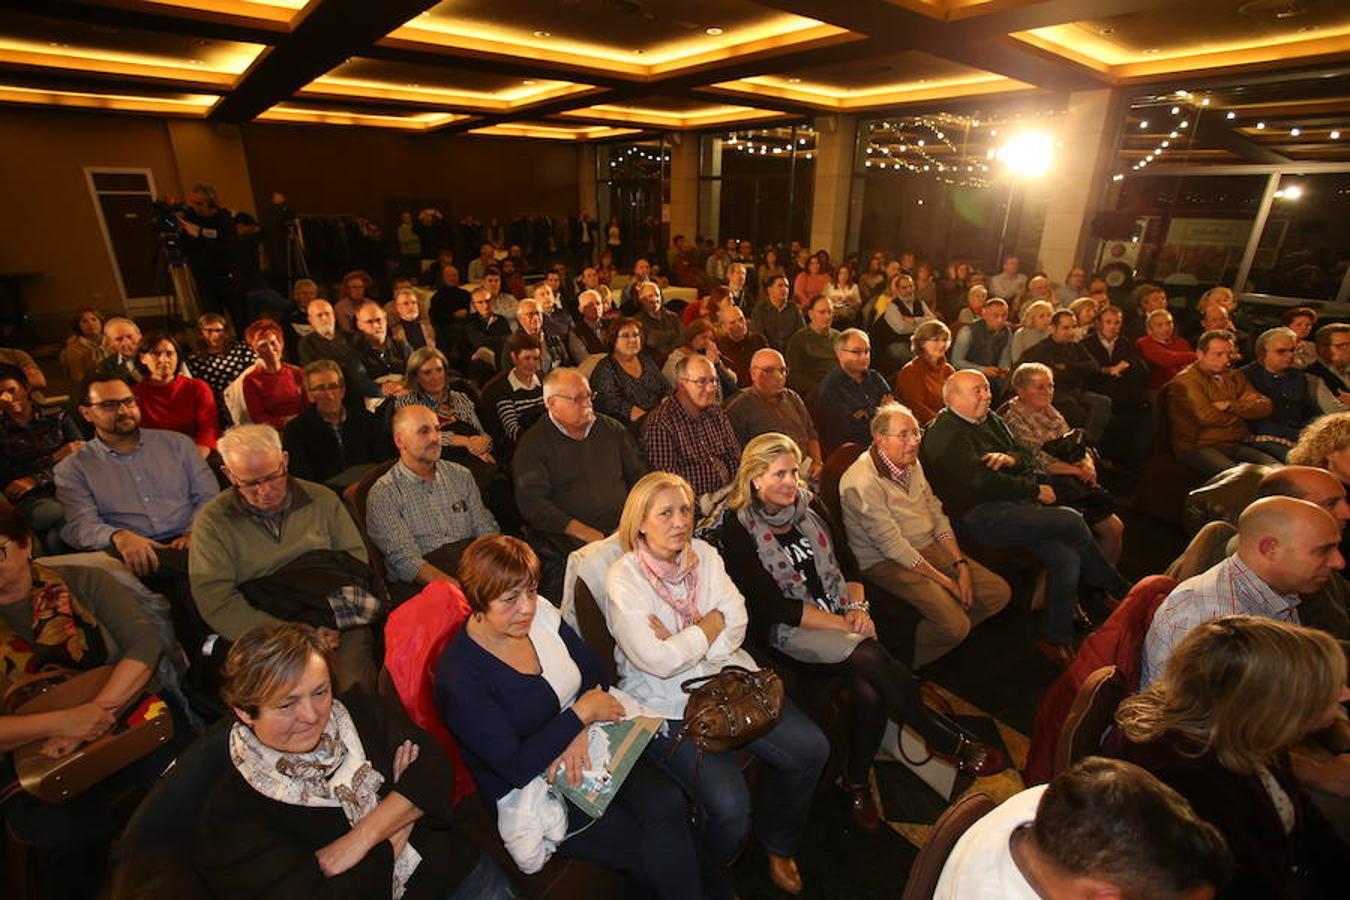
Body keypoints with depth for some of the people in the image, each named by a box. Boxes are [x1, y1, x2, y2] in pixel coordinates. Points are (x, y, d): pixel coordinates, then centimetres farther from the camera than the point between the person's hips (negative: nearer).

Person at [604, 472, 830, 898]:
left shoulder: (704, 554, 3)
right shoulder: (623, 579, -14)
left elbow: (736, 624, -3)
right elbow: (659, 661, -21)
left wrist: (682, 642, -17)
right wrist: (711, 626, -11)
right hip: (668, 705, -6)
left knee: (811, 748, -4)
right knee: (729, 806, -21)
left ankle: (778, 843, 26)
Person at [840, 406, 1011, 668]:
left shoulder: (912, 463, 7)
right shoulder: (862, 482, -23)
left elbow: (937, 516, 9)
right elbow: (892, 545, -22)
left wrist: (961, 565, -3)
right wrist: (945, 581, -16)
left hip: (929, 547, 9)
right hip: (885, 562, -9)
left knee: (999, 592, 0)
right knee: (955, 624, -23)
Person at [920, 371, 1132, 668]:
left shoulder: (990, 419, 20)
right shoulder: (945, 434, -10)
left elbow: (1027, 456, 19)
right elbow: (983, 483, -18)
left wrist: (1011, 458, -6)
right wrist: (1036, 491, -8)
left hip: (1013, 505, 9)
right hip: (979, 518, -9)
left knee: (1066, 557, -12)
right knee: (1072, 521, -15)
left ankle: (1056, 639, 2)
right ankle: (1120, 590, 10)